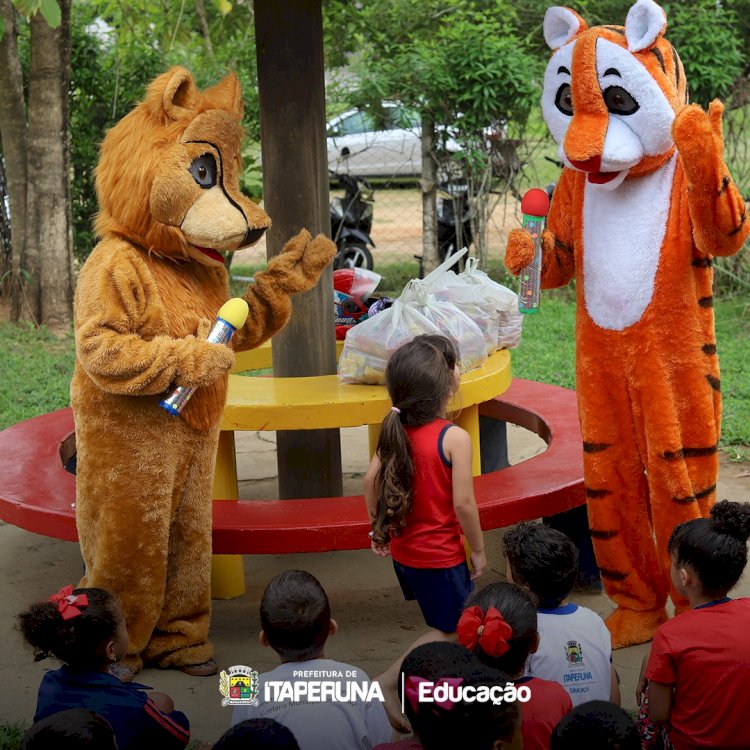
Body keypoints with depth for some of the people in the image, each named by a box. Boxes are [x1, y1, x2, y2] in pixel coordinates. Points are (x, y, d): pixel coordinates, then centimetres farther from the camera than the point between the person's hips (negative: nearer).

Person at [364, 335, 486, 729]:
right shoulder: (455, 438, -23)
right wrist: (478, 549, -7)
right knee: (451, 631, 9)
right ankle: (389, 681, -2)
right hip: (441, 556, -7)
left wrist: (379, 528, 13)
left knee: (444, 622, 24)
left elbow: (371, 480, -1)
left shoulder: (396, 429, -5)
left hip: (402, 550, 7)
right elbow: (463, 503, -21)